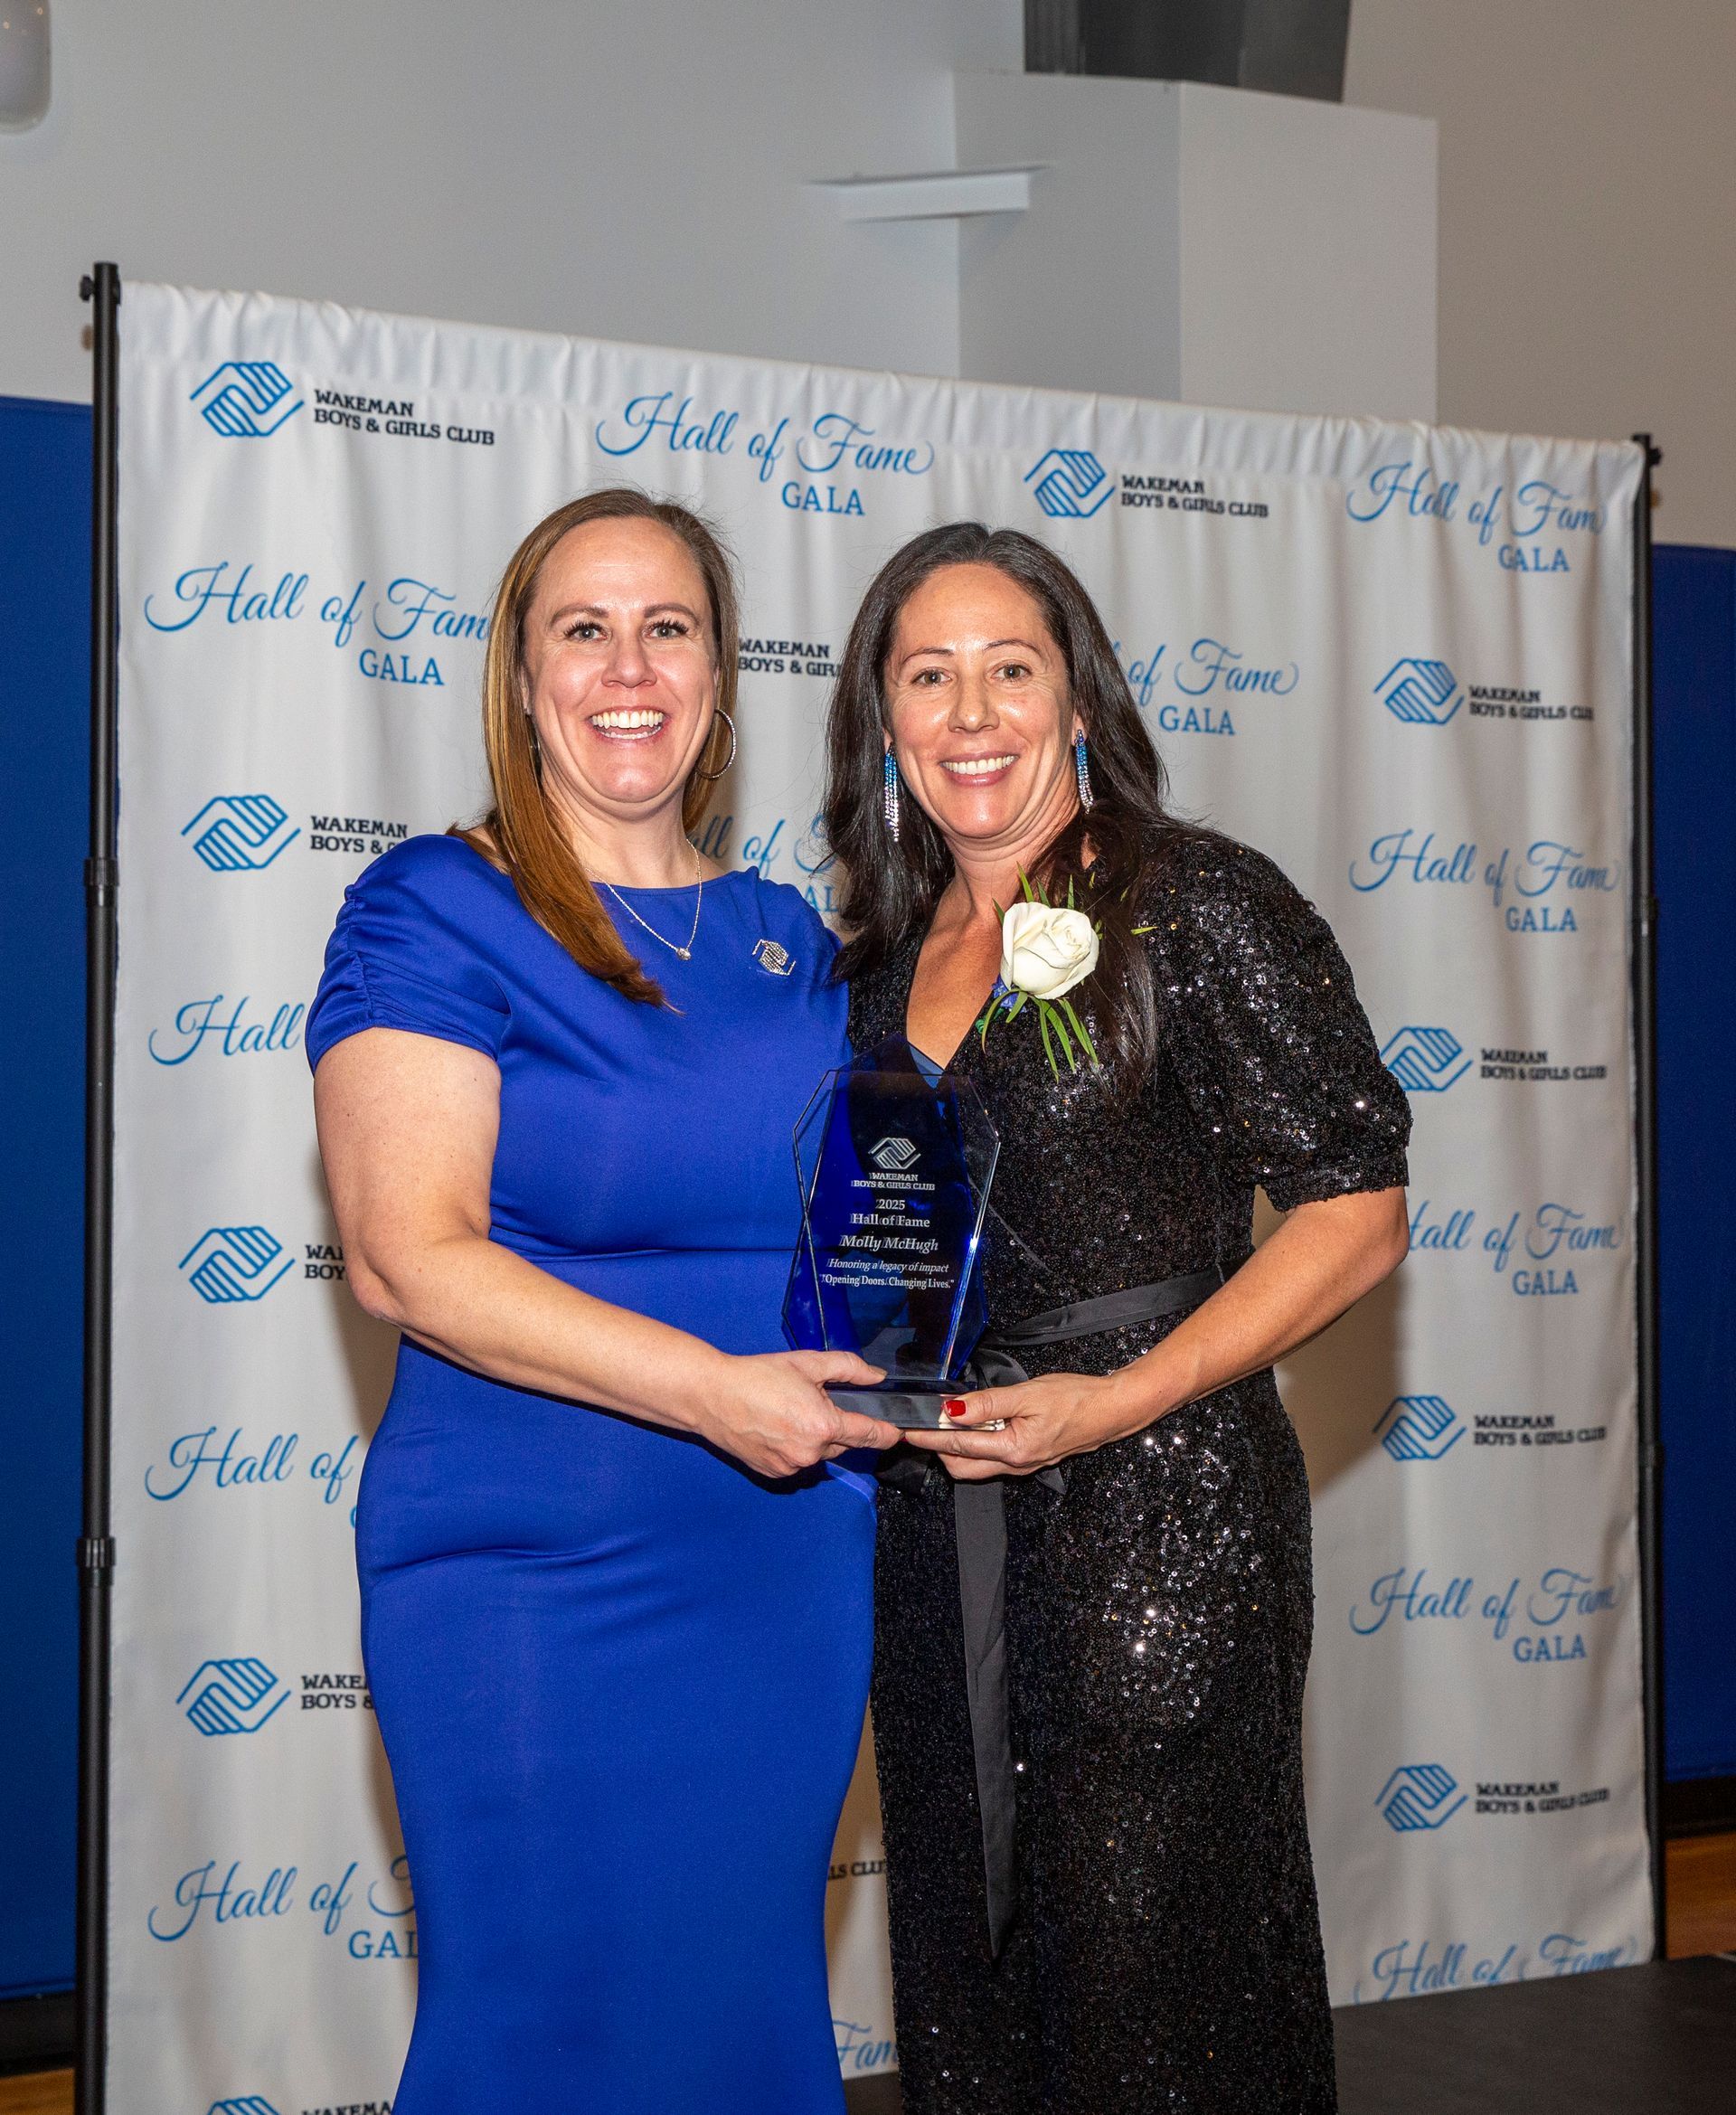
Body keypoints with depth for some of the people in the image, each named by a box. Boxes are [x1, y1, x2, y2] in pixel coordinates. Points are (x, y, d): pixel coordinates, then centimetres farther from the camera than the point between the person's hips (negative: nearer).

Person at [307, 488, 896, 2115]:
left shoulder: (782, 935, 12)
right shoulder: (434, 915, -6)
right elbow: (410, 1256, -17)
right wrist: (706, 1388, -23)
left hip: (792, 1567, 6)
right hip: (535, 1581, -5)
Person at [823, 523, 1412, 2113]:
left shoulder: (1200, 906, -7)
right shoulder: (880, 961, 12)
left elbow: (1355, 1213, -10)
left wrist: (1116, 1402, -17)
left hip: (1157, 1517, -6)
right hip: (932, 1544, 6)